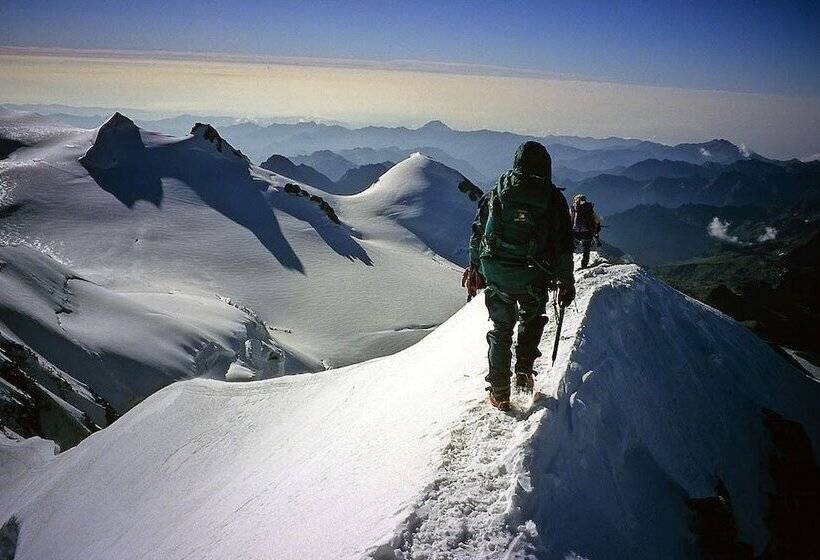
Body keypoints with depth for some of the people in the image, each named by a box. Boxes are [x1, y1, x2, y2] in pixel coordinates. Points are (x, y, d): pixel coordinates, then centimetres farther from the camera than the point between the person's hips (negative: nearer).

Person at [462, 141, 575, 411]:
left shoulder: (497, 193, 3)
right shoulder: (554, 199, -2)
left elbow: (477, 232, 7)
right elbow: (564, 245, -1)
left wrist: (474, 268, 17)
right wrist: (566, 281, 8)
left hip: (495, 273, 1)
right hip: (533, 277, -1)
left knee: (501, 328, 14)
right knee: (532, 319, 27)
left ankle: (499, 393, 18)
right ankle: (524, 371, 17)